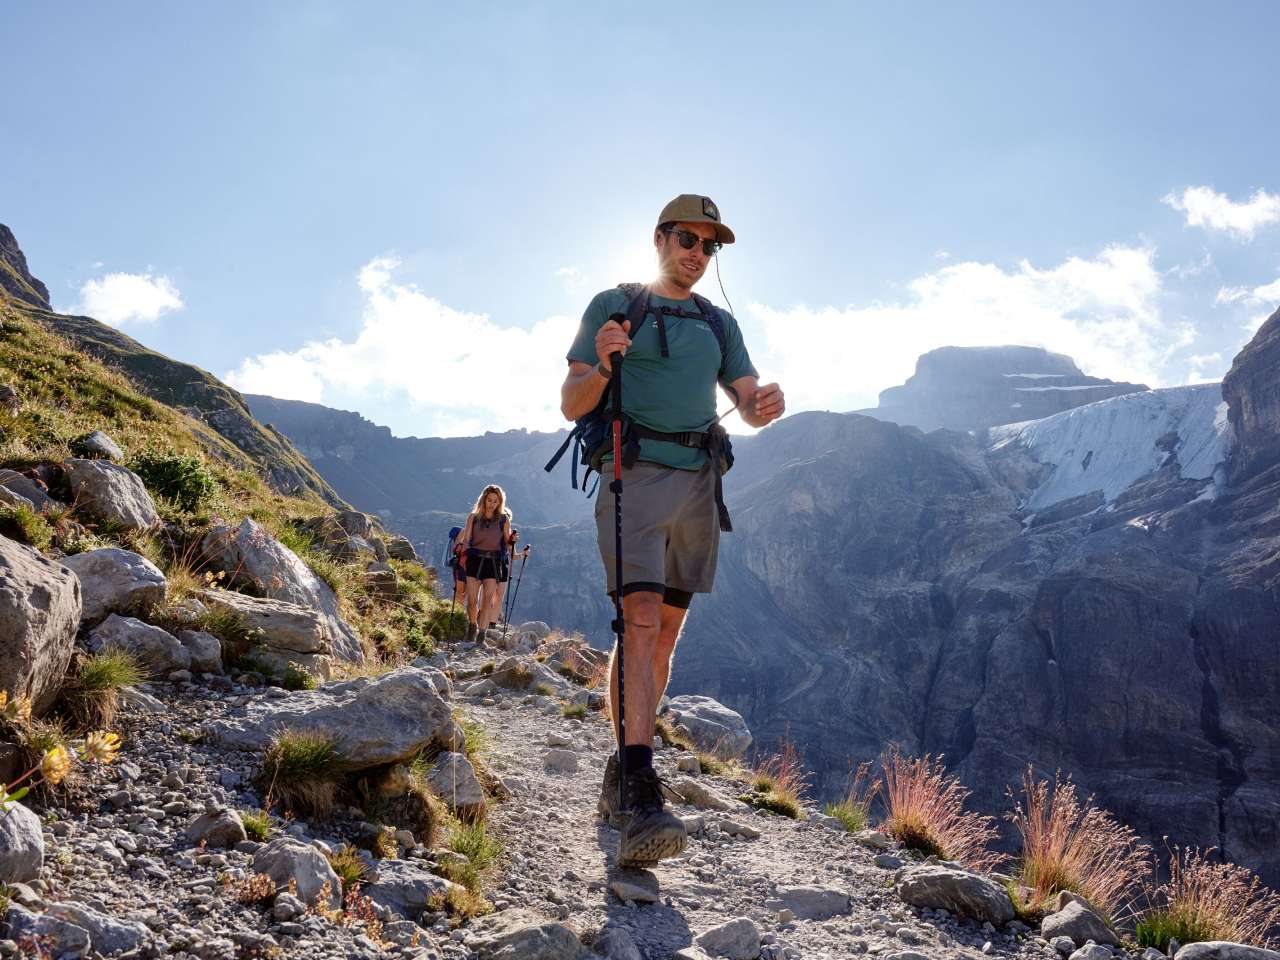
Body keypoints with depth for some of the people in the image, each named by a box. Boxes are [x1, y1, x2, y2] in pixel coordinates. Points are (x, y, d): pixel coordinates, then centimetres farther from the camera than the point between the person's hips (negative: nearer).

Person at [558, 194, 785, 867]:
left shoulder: (719, 324, 20)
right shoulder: (613, 307, 6)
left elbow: (748, 404, 13)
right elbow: (572, 406, 2)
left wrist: (766, 404, -12)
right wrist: (601, 365, -20)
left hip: (697, 484, 6)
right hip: (635, 477, -5)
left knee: (666, 632, 6)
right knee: (641, 623, -19)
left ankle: (620, 776, 18)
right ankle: (640, 800, -27)